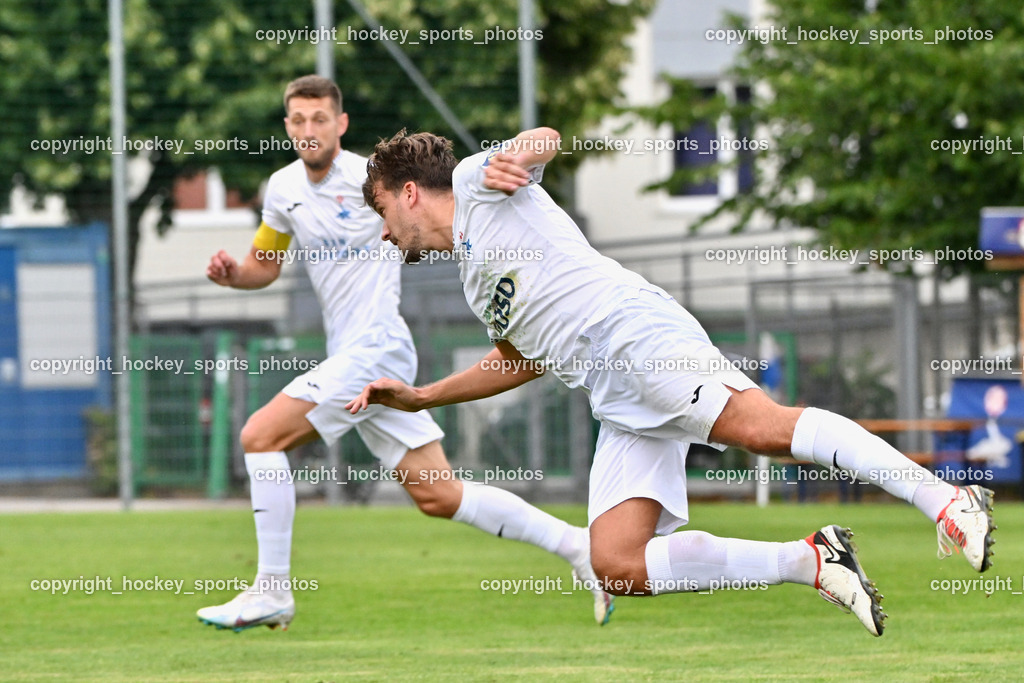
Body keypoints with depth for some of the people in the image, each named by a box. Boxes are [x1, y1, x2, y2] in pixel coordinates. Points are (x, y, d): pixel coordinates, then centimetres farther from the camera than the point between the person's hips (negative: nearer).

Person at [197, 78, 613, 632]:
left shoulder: (368, 177, -11)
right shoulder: (283, 188, 10)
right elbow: (264, 265, 23)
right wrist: (231, 273, 2)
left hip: (374, 349, -8)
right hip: (351, 356, 8)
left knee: (261, 436, -14)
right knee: (439, 496, 7)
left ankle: (271, 591, -8)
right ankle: (574, 545, 15)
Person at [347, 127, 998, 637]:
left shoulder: (473, 182, 14)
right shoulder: (474, 279, 37)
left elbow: (546, 138, -3)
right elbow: (519, 360, 47)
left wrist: (513, 158, -27)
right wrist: (420, 397, 46)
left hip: (635, 330, -9)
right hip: (620, 403, 9)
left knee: (761, 426, -33)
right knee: (618, 567, -10)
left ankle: (950, 502, -42)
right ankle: (813, 562, -14)